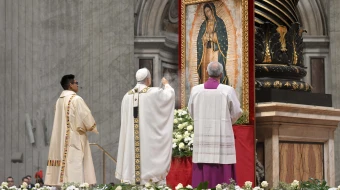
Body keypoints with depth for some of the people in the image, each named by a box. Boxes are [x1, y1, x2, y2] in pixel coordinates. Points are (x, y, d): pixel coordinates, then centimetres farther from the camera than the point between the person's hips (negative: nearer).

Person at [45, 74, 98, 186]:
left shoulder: (59, 100, 12)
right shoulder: (76, 99, -12)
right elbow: (86, 117, -12)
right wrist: (93, 128, 7)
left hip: (61, 140, 8)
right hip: (75, 139, -8)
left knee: (63, 163, 6)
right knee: (75, 166, -9)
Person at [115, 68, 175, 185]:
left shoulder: (127, 96, 6)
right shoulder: (153, 93, -8)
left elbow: (125, 122, 12)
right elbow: (170, 94, 7)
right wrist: (166, 84, 26)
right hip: (149, 138, -4)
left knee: (133, 158, 4)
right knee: (149, 160, -3)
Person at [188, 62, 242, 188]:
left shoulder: (196, 90, -2)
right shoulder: (228, 90, -9)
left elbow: (191, 112, 11)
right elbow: (236, 112, 0)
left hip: (202, 136, 3)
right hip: (222, 137, -2)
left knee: (202, 173, 5)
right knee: (223, 173, 0)